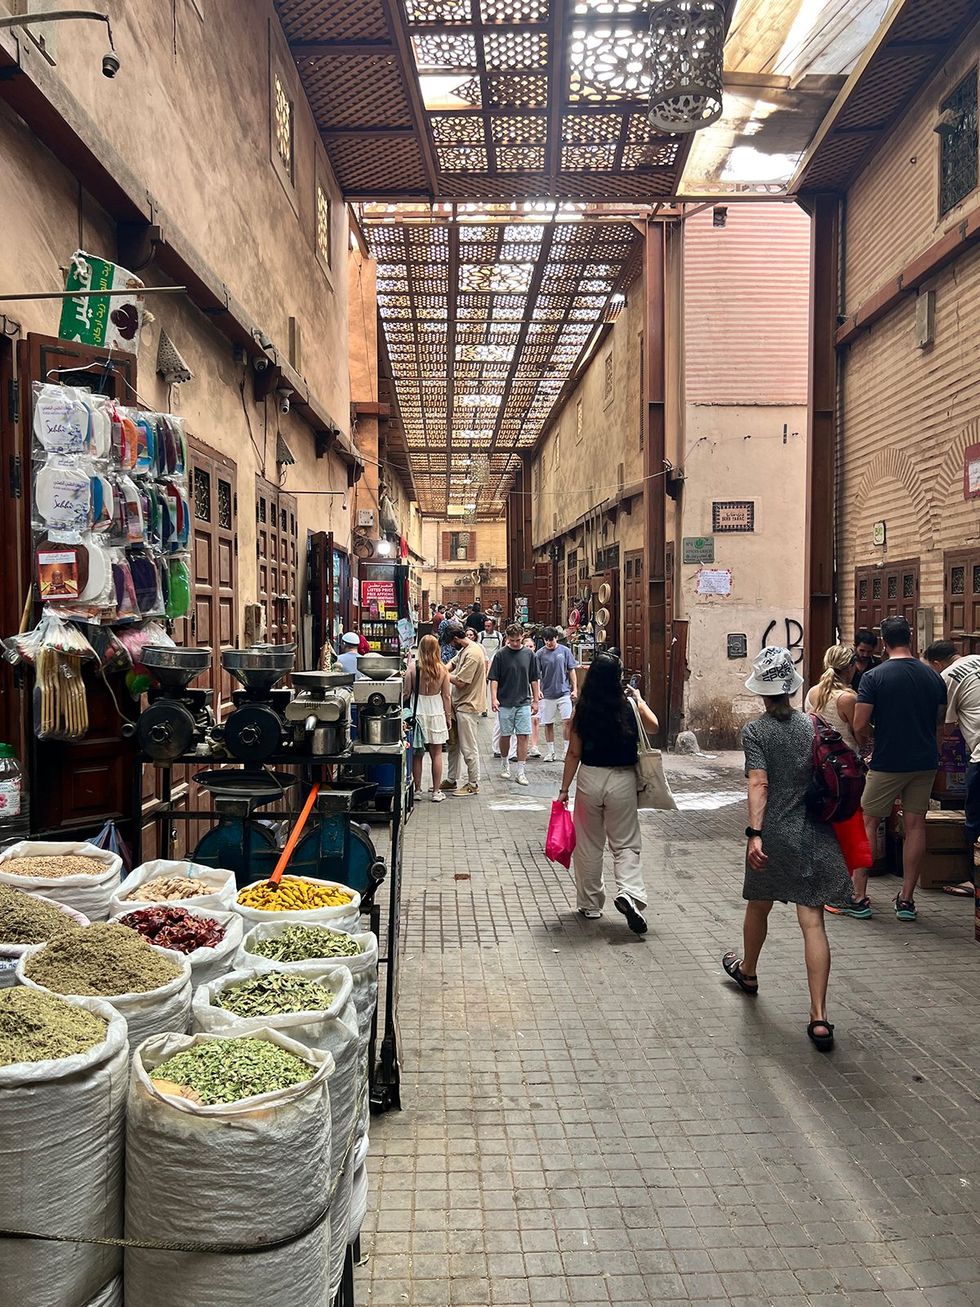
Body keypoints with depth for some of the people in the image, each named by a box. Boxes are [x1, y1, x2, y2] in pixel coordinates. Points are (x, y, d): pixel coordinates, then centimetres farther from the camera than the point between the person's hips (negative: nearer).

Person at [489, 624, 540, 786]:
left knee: (523, 736, -3)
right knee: (505, 735, 8)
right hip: (505, 703, -1)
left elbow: (534, 679, 8)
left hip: (524, 703, 1)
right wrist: (494, 698, -13)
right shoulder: (500, 654, -3)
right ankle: (505, 764, 30)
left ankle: (521, 771, 2)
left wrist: (535, 700, 7)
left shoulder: (529, 654, 2)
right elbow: (494, 679, -2)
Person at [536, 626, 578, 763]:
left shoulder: (565, 651, 1)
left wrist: (575, 689, 1)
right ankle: (550, 752, 18)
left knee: (568, 721, -8)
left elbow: (571, 670, 6)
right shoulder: (540, 653, -1)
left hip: (564, 692, 0)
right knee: (548, 724, 7)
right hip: (547, 694, 0)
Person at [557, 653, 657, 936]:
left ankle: (590, 905, 25)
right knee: (625, 843, 11)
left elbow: (573, 753, -4)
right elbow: (653, 728, 13)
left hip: (589, 778, 1)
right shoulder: (630, 705, -7)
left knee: (588, 845, 15)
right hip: (622, 780, -1)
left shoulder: (582, 709, -7)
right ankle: (629, 893, -12)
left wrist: (564, 789, 3)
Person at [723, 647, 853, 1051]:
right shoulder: (814, 725, 2)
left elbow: (759, 784, -19)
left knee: (759, 907, 21)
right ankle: (819, 1017, -5)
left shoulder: (755, 732, -9)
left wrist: (754, 833, -23)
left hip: (774, 836, -2)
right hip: (816, 835, 2)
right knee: (812, 922, 0)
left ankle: (748, 971, 46)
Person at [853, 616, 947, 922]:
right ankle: (906, 899, 13)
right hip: (925, 762, 4)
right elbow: (942, 722, 11)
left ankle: (858, 895, 6)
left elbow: (860, 726, -13)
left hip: (887, 762, -4)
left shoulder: (873, 676, -11)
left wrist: (871, 746, 7)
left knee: (867, 822, 7)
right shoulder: (934, 677, 2)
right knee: (915, 825, 9)